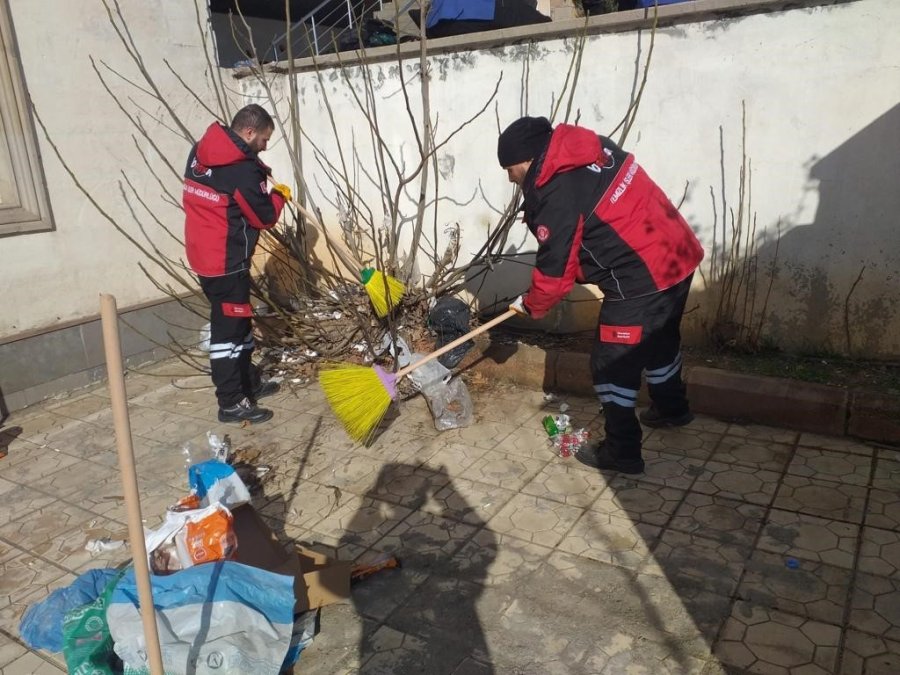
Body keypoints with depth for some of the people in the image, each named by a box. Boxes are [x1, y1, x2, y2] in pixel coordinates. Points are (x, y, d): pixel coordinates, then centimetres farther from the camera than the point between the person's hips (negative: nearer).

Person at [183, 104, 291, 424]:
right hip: (226, 261, -9)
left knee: (237, 322, 19)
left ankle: (249, 383, 32)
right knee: (228, 329, -2)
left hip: (204, 254, 9)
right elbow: (264, 217, -12)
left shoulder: (201, 151, 7)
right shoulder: (241, 170, -20)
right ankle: (231, 403, 7)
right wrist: (278, 195, 7)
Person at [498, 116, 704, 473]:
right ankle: (672, 407, 52)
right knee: (660, 340, 30)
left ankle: (621, 451, 18)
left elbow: (554, 267, -12)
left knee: (612, 365, 5)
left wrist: (531, 305, 7)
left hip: (641, 280, -10)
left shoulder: (557, 197, -20)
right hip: (678, 255, 10)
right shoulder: (591, 147, 7)